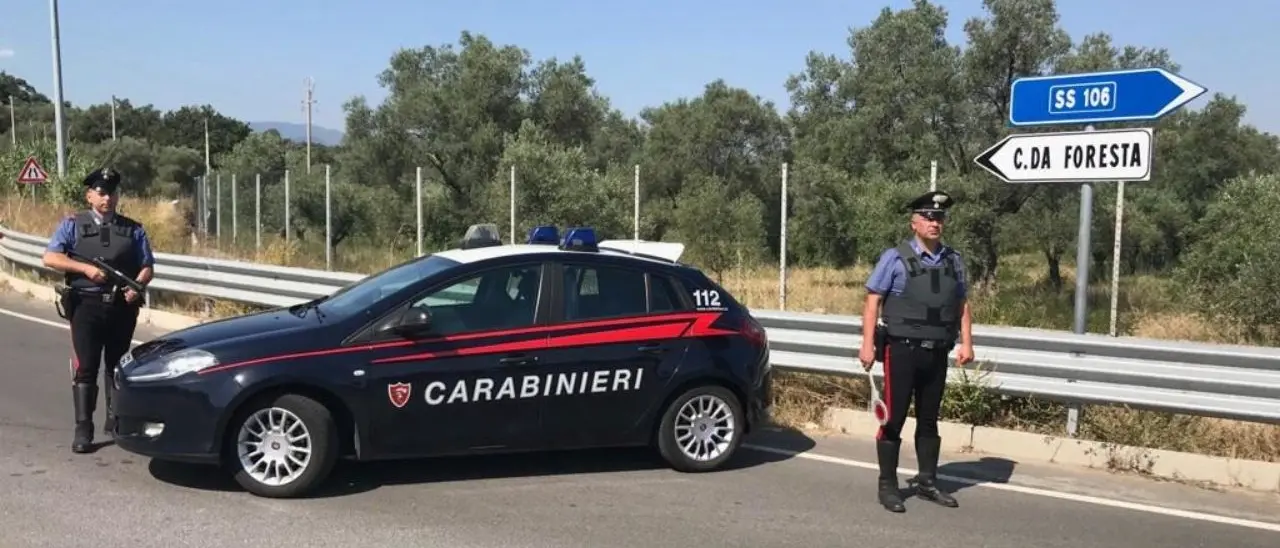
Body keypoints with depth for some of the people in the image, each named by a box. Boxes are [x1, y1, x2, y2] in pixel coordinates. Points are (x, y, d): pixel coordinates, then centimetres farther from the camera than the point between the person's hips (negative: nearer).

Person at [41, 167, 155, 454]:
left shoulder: (133, 229, 8)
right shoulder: (73, 225, 4)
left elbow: (147, 266, 6)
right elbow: (50, 258, -5)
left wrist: (137, 287, -13)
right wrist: (86, 268, -18)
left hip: (122, 306, 2)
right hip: (87, 305, -2)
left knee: (117, 365, 14)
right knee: (85, 368, -5)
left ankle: (116, 419, 26)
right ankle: (83, 429, -2)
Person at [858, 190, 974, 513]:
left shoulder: (954, 261, 9)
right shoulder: (896, 258, -5)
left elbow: (962, 304, 15)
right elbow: (872, 302, -6)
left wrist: (966, 343, 5)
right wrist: (868, 345, -12)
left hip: (937, 354, 5)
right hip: (902, 351, -5)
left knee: (929, 420, 14)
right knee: (894, 419, 1)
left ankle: (927, 482, 25)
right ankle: (888, 485, 10)